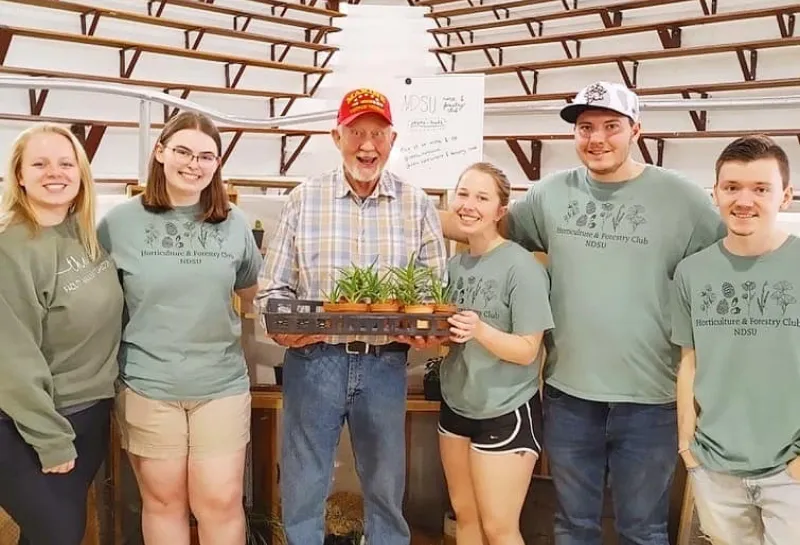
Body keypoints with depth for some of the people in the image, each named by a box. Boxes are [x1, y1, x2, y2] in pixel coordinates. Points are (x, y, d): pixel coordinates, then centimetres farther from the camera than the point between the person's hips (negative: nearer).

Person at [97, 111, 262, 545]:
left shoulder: (234, 224, 3)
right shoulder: (120, 222, -3)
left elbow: (254, 293, 17)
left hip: (222, 384, 1)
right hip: (146, 385, -1)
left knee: (221, 502, 5)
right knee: (163, 501, 12)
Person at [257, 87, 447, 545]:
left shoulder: (417, 205, 2)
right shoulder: (303, 199, 0)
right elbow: (273, 286, 1)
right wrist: (282, 326, -18)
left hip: (385, 363, 1)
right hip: (314, 359, -1)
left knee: (386, 489, 16)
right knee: (304, 489, 11)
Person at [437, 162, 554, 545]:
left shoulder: (521, 267, -17)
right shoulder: (454, 264, 3)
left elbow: (527, 351, -18)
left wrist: (480, 330, -33)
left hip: (506, 413, -6)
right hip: (456, 405, 7)